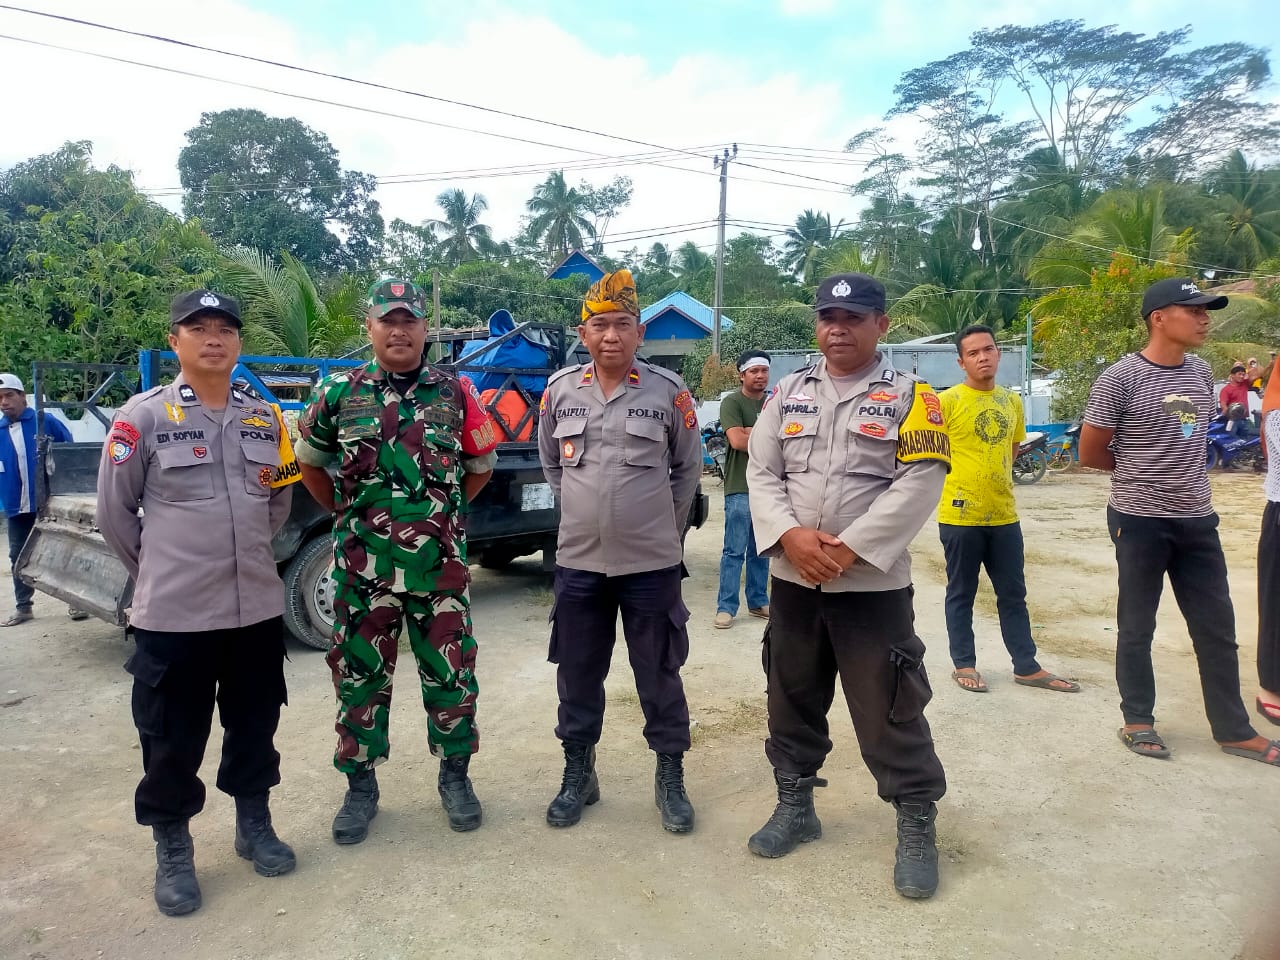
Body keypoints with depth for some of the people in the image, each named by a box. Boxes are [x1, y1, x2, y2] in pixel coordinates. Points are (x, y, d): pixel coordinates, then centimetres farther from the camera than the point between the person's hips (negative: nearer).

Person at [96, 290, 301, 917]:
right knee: (172, 740, 7)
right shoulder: (143, 417, -6)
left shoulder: (265, 419, 6)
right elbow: (115, 512, -1)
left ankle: (254, 824, 34)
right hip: (173, 615, -3)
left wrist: (242, 554, 13)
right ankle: (172, 850, 25)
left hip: (258, 608, 4)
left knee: (255, 725, 16)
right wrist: (159, 571, 5)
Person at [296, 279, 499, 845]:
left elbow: (481, 464, 13)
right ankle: (361, 786, 28)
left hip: (441, 566, 0)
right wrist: (344, 512, 11)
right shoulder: (338, 393, 0)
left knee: (452, 674, 8)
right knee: (359, 677, 10)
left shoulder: (455, 394, 1)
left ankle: (455, 776, 28)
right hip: (363, 568, 0)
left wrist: (441, 512, 10)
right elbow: (308, 459, 14)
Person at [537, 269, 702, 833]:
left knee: (659, 678, 9)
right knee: (577, 677, 14)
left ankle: (670, 778, 27)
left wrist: (663, 529, 8)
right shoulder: (559, 390, 2)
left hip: (652, 565, -2)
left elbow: (688, 469, 6)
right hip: (577, 563, 3)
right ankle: (578, 775, 32)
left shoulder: (668, 392, -6)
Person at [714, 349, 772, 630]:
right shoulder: (732, 402, -4)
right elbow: (737, 441, -17)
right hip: (741, 488, -5)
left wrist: (752, 432, -10)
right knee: (734, 551, -4)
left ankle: (758, 602, 22)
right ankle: (726, 607, 1)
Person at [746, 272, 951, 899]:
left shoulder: (909, 396, -2)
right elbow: (761, 471, 3)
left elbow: (919, 482, -11)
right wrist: (790, 535, -14)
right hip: (792, 578, 4)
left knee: (889, 708, 1)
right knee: (792, 697, 14)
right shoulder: (788, 393, 9)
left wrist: (849, 548, -18)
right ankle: (795, 804, 32)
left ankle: (916, 822, 19)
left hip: (872, 582, -4)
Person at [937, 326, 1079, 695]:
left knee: (1013, 594, 13)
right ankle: (964, 665, 20)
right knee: (961, 594, 8)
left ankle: (1027, 666, 24)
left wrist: (995, 479, 12)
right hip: (960, 515, -5)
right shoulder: (947, 401, -11)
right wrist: (958, 480, -6)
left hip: (1004, 515, 5)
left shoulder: (1012, 401, 8)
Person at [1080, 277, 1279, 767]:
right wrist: (1140, 470, 6)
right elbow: (1090, 454, -7)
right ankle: (1137, 721, 23)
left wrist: (1171, 469, 12)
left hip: (1198, 520, 6)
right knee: (1137, 628, 8)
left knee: (1217, 628, 12)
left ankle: (1234, 730, 26)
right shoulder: (1121, 378, -13)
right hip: (1140, 521, -6)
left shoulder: (1202, 373, 7)